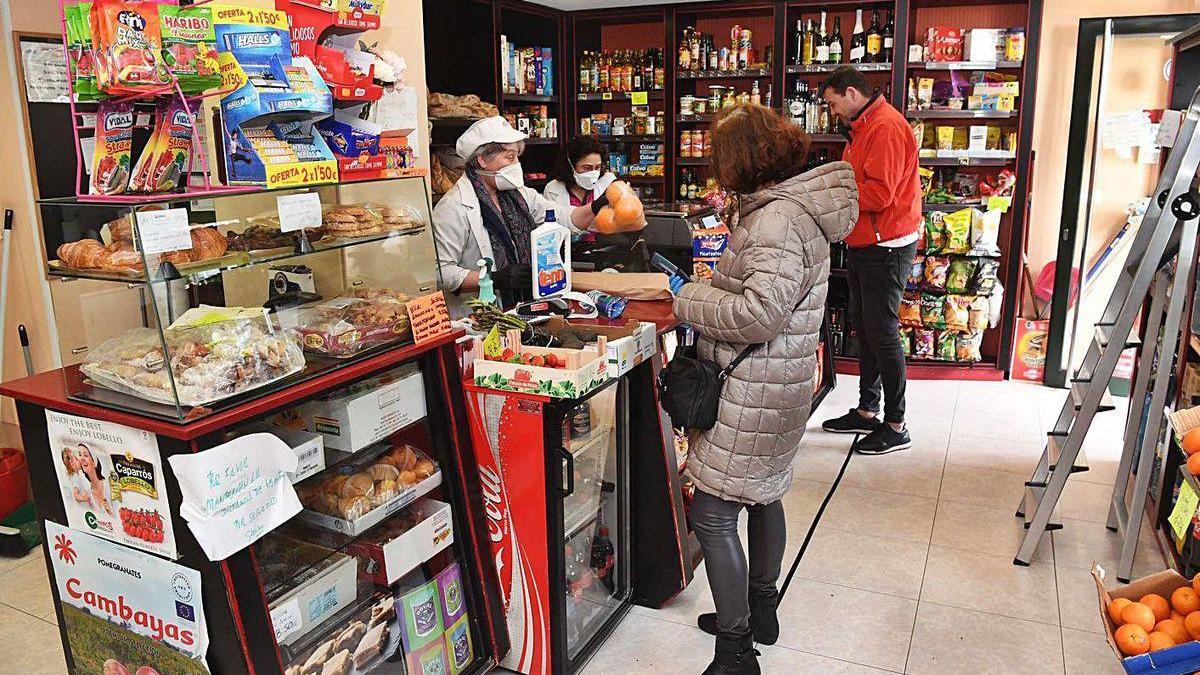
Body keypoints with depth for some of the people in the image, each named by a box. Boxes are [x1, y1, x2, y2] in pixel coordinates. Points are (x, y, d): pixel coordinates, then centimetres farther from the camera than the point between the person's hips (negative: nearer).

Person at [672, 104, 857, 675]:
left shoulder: (778, 219, -22)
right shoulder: (786, 206, 12)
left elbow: (761, 313, -29)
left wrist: (691, 299, -16)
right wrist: (712, 286, 7)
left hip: (755, 392, -11)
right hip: (775, 386, 11)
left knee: (712, 517, -4)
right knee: (762, 496, 23)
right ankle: (759, 610, 42)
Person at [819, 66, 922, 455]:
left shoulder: (886, 127, -16)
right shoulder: (862, 129, 18)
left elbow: (879, 193, -24)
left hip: (886, 247, -11)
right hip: (863, 245, 11)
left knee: (883, 334, -5)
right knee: (863, 330, 15)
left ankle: (896, 426, 6)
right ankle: (867, 412, 27)